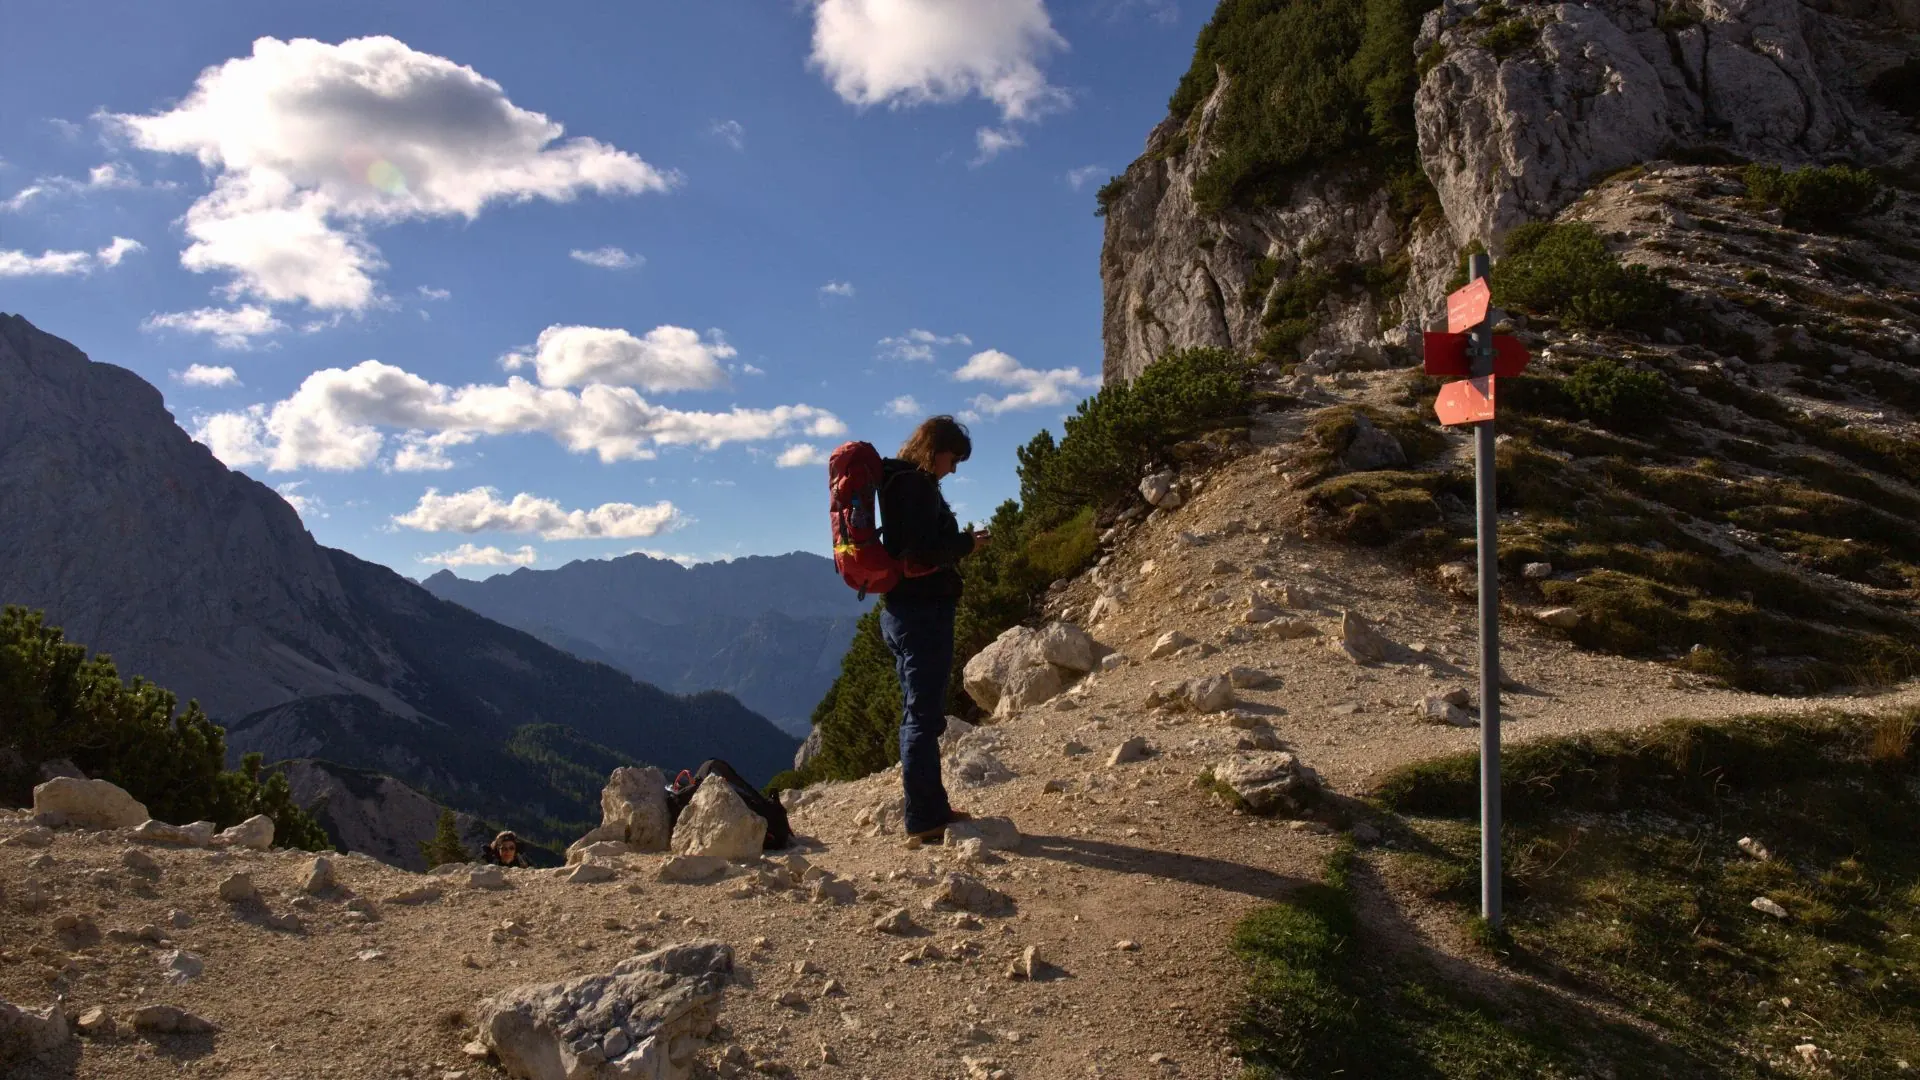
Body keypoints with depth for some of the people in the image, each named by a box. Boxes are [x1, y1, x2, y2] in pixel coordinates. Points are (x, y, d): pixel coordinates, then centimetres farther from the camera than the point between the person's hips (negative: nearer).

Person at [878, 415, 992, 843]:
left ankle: (932, 809, 26)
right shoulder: (916, 485, -14)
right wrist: (966, 544, -8)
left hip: (902, 610, 11)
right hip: (923, 611, -11)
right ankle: (924, 819, -1)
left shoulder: (898, 482, 17)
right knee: (924, 715, -6)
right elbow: (922, 553, -23)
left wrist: (958, 543, 11)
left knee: (920, 713, 16)